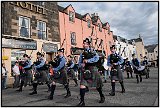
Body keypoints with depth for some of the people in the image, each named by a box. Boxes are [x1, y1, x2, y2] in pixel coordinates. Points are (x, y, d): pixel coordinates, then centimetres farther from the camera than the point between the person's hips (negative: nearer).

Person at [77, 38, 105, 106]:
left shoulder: (93, 51, 1)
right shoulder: (82, 54, 11)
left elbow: (97, 58, -16)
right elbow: (79, 63, 12)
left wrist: (87, 61, -20)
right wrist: (82, 65, -11)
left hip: (93, 70, -2)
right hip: (85, 71, 3)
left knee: (98, 85, 13)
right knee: (82, 85, -12)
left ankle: (102, 97, 38)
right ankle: (82, 101, -1)